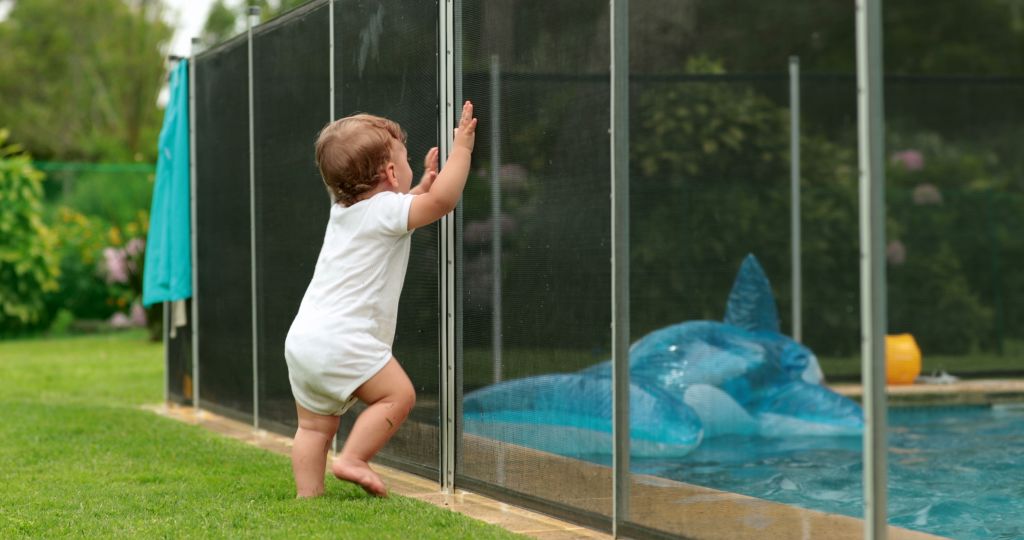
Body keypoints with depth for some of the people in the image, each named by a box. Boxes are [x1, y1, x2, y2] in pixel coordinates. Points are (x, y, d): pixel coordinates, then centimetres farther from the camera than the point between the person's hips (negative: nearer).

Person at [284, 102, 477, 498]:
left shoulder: (344, 209, 20)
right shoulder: (385, 209, -7)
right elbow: (443, 201, -18)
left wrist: (423, 185, 30)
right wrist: (461, 148, -8)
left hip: (302, 340, 9)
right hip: (342, 342, -9)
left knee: (316, 423, 12)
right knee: (398, 394, -4)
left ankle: (308, 494, 11)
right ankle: (352, 459, -9)